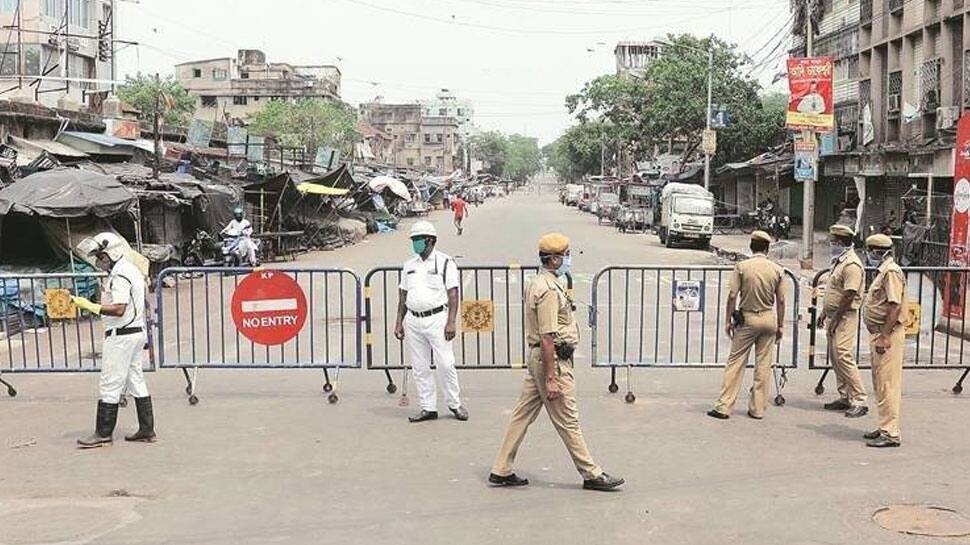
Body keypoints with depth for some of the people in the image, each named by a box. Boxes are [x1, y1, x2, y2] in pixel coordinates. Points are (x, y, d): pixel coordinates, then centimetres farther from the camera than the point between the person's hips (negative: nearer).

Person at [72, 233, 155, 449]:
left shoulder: (119, 275, -16)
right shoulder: (131, 269, 15)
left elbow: (119, 309, -25)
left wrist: (90, 306, -23)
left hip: (121, 335, -10)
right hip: (137, 332, 10)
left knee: (109, 385, -4)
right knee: (136, 380, 12)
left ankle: (103, 433, 2)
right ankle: (147, 430, 14)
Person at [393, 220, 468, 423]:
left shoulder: (445, 262, -1)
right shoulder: (409, 265, 15)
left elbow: (453, 295, -6)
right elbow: (403, 296, 18)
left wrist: (451, 323, -14)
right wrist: (399, 323, 12)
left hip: (436, 318, -5)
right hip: (413, 321, 5)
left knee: (445, 364, -5)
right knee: (419, 367, 6)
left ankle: (455, 404, 10)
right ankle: (428, 408, 14)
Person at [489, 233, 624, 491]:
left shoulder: (536, 283, 13)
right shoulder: (549, 290, -20)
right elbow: (547, 338, -23)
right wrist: (551, 379, -22)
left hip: (536, 357, 10)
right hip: (552, 360, -10)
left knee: (523, 414, 11)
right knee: (568, 421, -1)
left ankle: (501, 471, 16)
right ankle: (591, 474, 9)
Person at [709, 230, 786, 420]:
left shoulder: (741, 267, -7)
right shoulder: (777, 269, 0)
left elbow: (732, 296, -9)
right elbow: (781, 300, 3)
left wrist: (728, 320, 0)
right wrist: (780, 325, 11)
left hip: (747, 318, -2)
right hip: (769, 319, 2)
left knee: (735, 362, 1)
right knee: (764, 365, 8)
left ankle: (724, 406, -1)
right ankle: (758, 408, 12)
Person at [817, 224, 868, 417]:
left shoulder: (851, 265, -17)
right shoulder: (839, 261, 15)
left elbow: (849, 296, -21)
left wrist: (835, 319, -20)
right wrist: (824, 313, 20)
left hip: (845, 317, -10)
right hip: (834, 316, 10)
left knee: (844, 357, -14)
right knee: (835, 357, 12)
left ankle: (859, 400, -12)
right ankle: (844, 397, 19)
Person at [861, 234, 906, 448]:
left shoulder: (892, 272, -14)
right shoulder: (883, 272, 18)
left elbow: (894, 306, -22)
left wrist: (885, 337, -25)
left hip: (887, 335, -11)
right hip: (879, 334, 11)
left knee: (887, 384, -9)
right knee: (880, 384, 15)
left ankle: (891, 433, -7)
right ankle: (885, 427, 23)